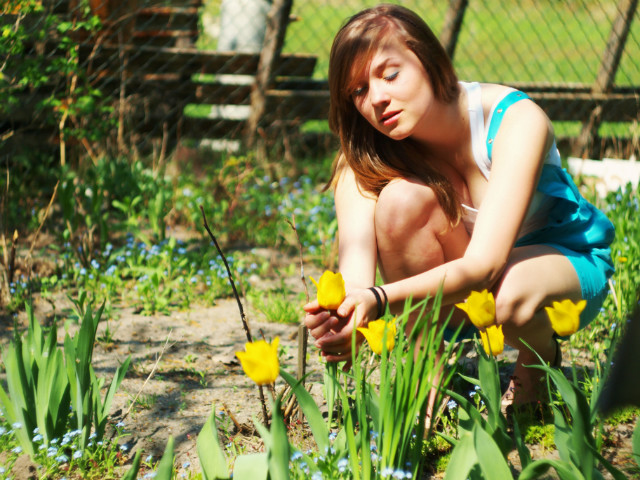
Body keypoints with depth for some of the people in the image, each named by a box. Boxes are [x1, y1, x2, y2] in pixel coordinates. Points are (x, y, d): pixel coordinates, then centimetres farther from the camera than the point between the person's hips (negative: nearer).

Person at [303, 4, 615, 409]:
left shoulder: (516, 120, -30)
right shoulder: (367, 156, -19)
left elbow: (482, 266, -41)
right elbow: (355, 271, -34)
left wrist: (380, 298, -56)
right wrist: (343, 315, -58)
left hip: (567, 261, -3)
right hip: (455, 282, 3)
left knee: (510, 296, -40)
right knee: (402, 198, -29)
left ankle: (541, 363, -2)